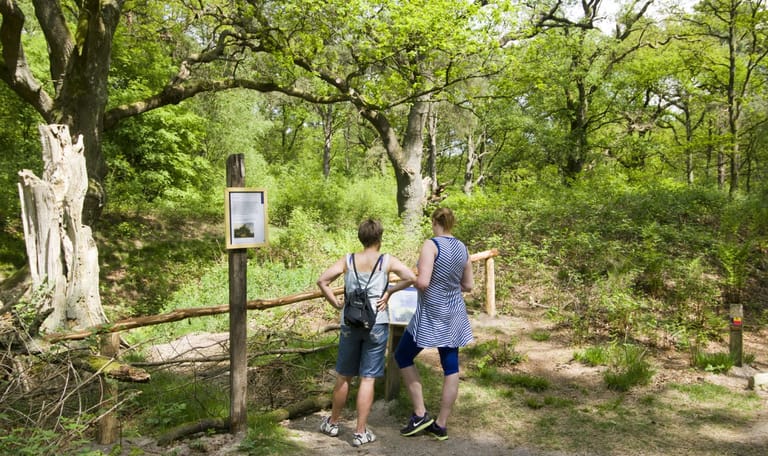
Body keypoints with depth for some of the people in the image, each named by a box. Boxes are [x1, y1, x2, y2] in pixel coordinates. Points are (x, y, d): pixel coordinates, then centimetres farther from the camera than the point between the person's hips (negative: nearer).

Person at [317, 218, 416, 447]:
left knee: (344, 376, 16)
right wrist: (389, 291, -6)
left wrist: (337, 304, 1)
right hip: (376, 324, -2)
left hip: (350, 323, 3)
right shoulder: (387, 261, -3)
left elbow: (322, 281, -4)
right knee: (367, 379, 4)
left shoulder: (348, 260, 3)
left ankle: (333, 423, 32)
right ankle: (360, 432, 11)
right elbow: (410, 277, -16)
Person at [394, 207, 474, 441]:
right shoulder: (462, 248, 4)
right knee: (451, 367, 10)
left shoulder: (431, 244, -16)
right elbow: (468, 285, 11)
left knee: (403, 356, 12)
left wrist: (411, 280, -4)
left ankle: (420, 414, 13)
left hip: (431, 314, -7)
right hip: (453, 315, 7)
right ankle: (441, 425, 20)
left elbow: (422, 282, -25)